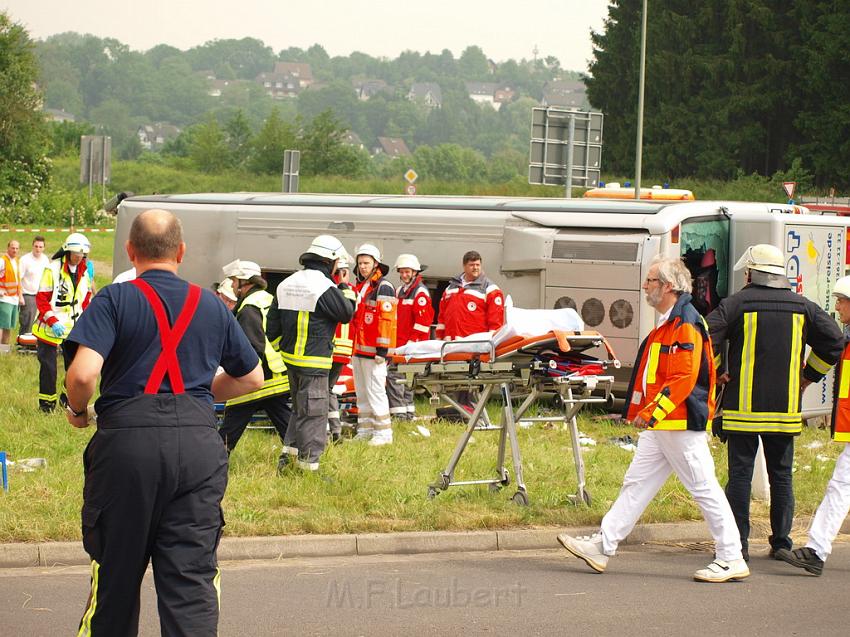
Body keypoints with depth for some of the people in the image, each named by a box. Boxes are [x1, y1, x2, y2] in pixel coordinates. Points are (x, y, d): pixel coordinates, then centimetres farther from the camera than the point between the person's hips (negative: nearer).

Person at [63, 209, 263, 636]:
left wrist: (77, 410, 7)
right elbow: (251, 378, 23)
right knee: (193, 576, -1)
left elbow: (83, 373, -13)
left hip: (128, 438, -2)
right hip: (199, 440, 2)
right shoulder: (210, 305, 13)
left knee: (116, 572, 13)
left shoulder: (113, 300, 1)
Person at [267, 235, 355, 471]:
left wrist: (283, 349, 21)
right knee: (314, 413, -1)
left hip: (290, 358, 8)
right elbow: (346, 313, -6)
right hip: (314, 363, -8)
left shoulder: (286, 285, 10)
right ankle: (308, 465, 1)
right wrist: (347, 291, 9)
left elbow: (272, 327, 13)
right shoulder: (324, 287, -16)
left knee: (300, 408, 22)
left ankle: (289, 452, 19)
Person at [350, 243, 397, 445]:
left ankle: (383, 432, -7)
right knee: (361, 392, 12)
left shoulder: (383, 288, -9)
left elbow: (386, 320, -16)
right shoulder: (359, 287, 18)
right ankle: (365, 430, 19)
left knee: (375, 391, -10)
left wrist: (382, 349, -20)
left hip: (373, 351, -9)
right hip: (359, 349, 9)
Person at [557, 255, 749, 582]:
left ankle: (731, 559, 1)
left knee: (704, 488, -5)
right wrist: (640, 412, 23)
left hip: (682, 424, -10)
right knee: (636, 483, 10)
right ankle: (602, 546, 12)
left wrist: (652, 411, -23)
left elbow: (684, 378, -24)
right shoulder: (666, 324, 17)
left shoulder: (686, 325, -16)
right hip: (660, 426, 10)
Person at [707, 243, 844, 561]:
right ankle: (781, 542, 13)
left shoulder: (737, 303, -5)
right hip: (785, 410, 3)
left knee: (740, 475, 1)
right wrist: (809, 376, 15)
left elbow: (706, 336, -13)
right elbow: (833, 341, 8)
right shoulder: (803, 307, 5)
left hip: (743, 407, -3)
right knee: (781, 476, 12)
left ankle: (737, 544, 0)